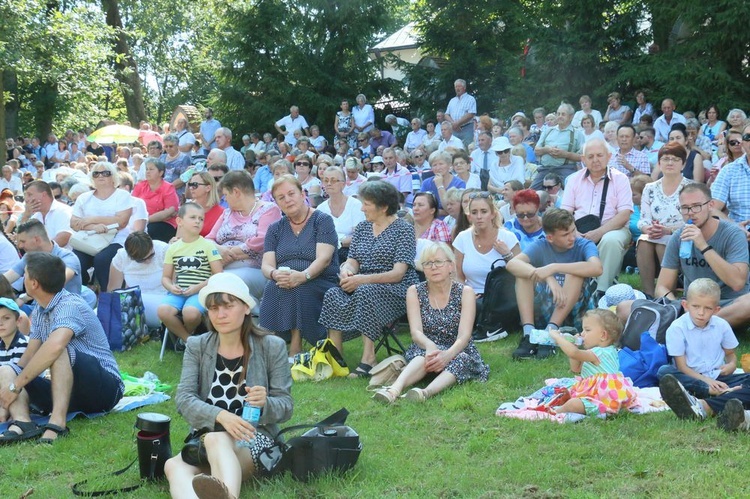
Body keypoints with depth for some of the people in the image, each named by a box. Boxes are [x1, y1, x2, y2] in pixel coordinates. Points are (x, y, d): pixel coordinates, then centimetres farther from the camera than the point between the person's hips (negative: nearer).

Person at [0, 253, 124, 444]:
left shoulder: (70, 306, -19)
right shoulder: (39, 311, 9)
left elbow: (54, 346, -38)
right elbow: (28, 360, 9)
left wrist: (16, 385, -32)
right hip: (63, 389, 8)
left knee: (60, 351, -33)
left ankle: (57, 423, -38)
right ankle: (22, 422, -34)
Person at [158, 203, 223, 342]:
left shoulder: (208, 246, 4)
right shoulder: (173, 248, 13)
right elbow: (166, 277, 17)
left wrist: (198, 287, -12)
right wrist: (171, 287, -6)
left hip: (200, 292, -3)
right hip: (178, 292, 3)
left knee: (190, 312, -35)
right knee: (163, 311, -29)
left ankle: (188, 334, 1)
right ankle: (188, 339, -6)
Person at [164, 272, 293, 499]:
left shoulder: (272, 347, 2)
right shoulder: (196, 347, 8)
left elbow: (286, 406, 1)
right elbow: (183, 399, -5)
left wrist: (265, 404, -24)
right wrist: (220, 416, -25)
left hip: (254, 438, -3)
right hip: (206, 436, 3)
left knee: (215, 439, -37)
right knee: (173, 466, -32)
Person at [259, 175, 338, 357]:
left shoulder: (322, 220, 5)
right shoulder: (275, 229, 18)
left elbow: (324, 259, -10)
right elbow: (266, 265, 6)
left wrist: (303, 276, -30)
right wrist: (274, 274, -20)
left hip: (319, 283, -3)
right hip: (282, 284, 3)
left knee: (297, 290, -34)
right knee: (272, 289, -30)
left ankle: (295, 350, -28)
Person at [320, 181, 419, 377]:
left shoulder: (403, 229, -3)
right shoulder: (362, 228, 16)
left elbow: (398, 273, -13)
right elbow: (352, 261, 11)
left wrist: (362, 279, -24)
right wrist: (346, 271, -15)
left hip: (396, 290, -6)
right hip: (363, 286, 6)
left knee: (365, 293, -37)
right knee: (333, 295, -23)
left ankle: (368, 359, -39)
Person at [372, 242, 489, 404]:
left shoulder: (465, 292, -3)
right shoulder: (414, 292, 1)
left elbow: (464, 335, -15)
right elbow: (416, 332, -11)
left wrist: (448, 354, -38)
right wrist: (430, 346, -36)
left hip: (458, 352, 0)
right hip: (424, 350, 0)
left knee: (460, 360, -35)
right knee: (425, 354, -35)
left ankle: (427, 392, -63)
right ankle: (395, 389, -63)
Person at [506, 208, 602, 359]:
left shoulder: (584, 245, -7)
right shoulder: (541, 247, -3)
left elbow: (596, 268, -30)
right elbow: (512, 264, -22)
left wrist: (554, 268, -34)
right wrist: (548, 278, -36)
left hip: (575, 312, -2)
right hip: (546, 312, 2)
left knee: (575, 273, -26)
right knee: (524, 271, -17)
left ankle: (551, 332, -29)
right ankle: (528, 333, -28)